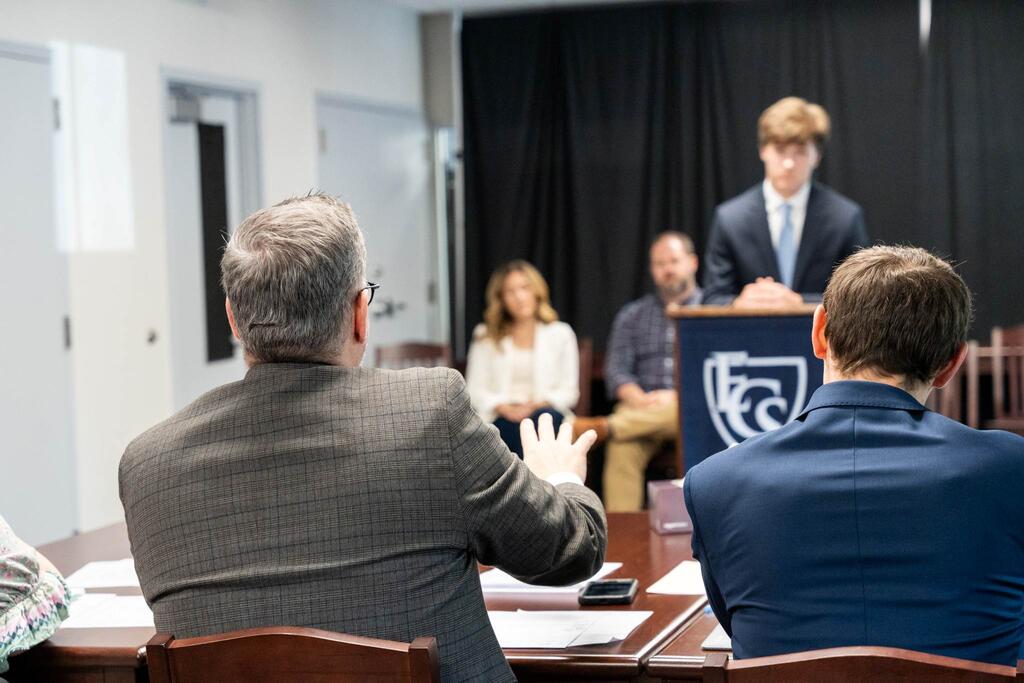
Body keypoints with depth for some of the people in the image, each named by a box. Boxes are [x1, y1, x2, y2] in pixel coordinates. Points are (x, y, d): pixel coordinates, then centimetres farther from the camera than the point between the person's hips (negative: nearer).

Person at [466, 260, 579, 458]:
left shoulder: (560, 334, 14)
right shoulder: (486, 336, 15)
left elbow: (568, 391, 8)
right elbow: (475, 391, 7)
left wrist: (538, 404, -12)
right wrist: (506, 409, -13)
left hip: (547, 413, 1)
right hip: (501, 419, 0)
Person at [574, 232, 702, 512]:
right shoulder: (632, 316, 21)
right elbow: (616, 369, 10)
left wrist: (677, 397, -16)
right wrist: (639, 399, -13)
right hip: (642, 410, 2)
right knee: (623, 449, -34)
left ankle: (605, 426, -47)